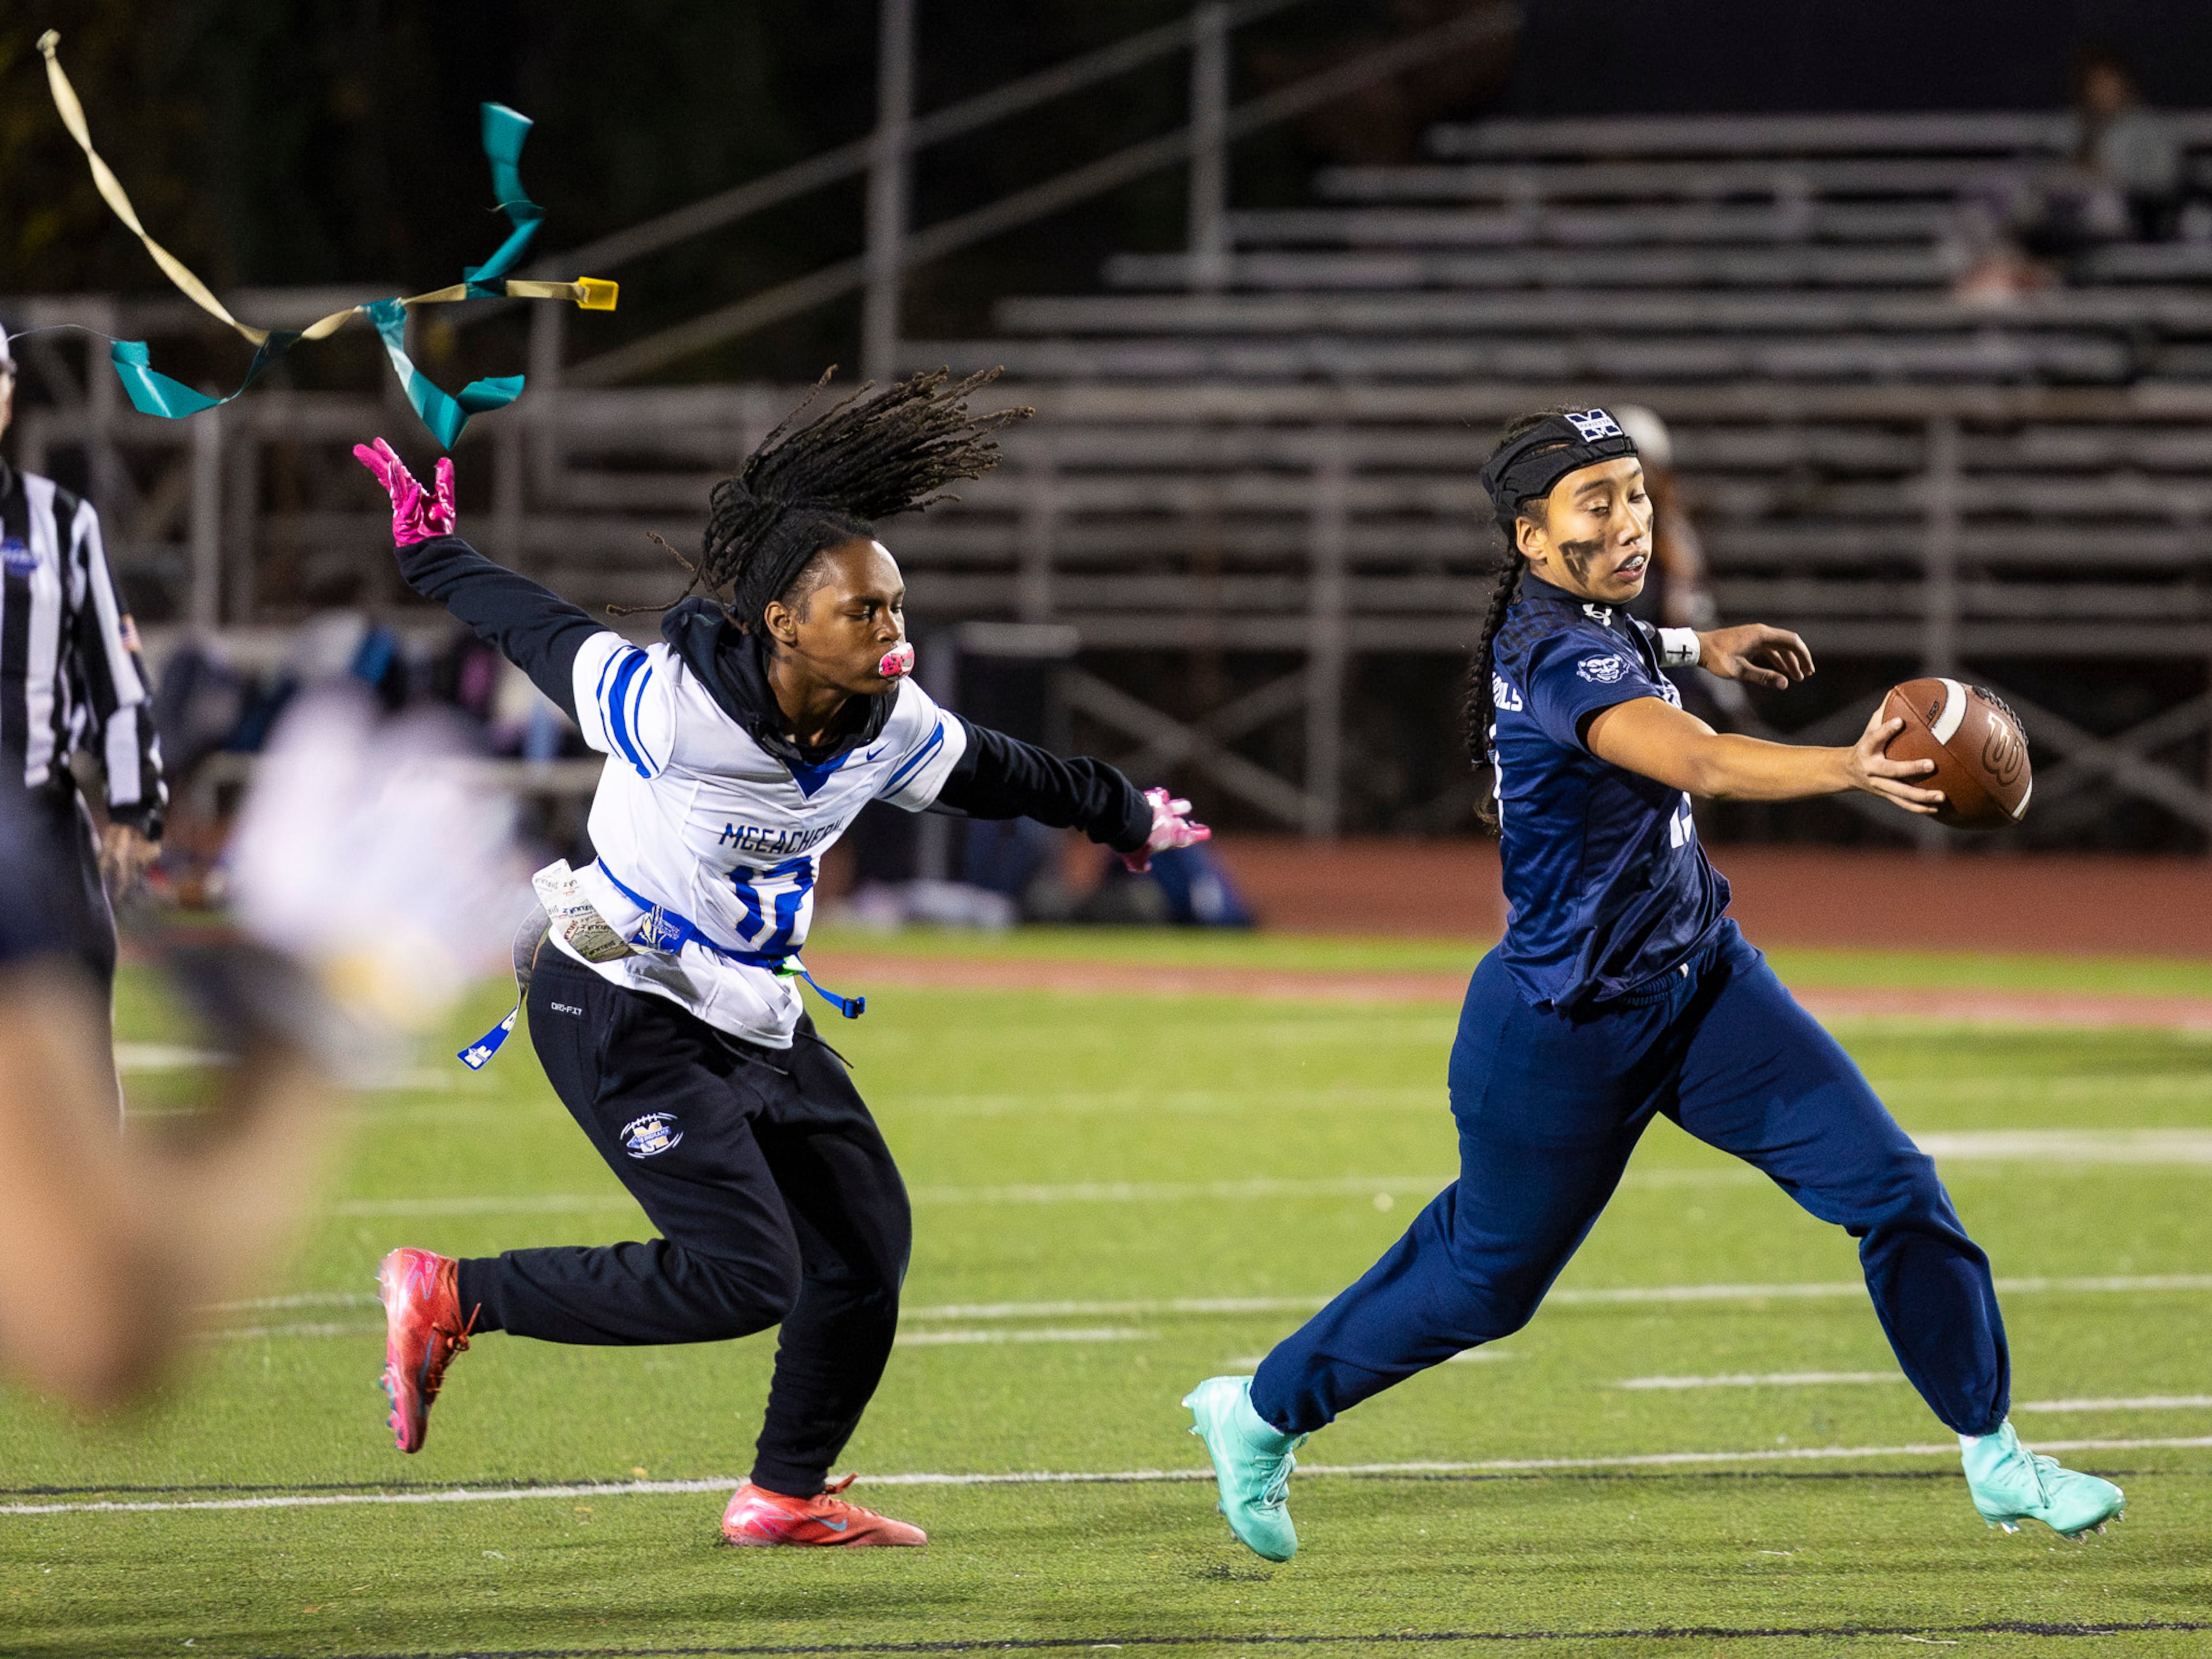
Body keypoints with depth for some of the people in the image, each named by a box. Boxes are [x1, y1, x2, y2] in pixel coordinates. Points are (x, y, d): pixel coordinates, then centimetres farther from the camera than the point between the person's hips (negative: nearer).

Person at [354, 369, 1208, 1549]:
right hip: (622, 1015, -8)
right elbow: (538, 632, -10)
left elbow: (989, 775, 15)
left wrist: (1123, 816, 31)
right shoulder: (674, 707, -28)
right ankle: (450, 1299, -6)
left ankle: (786, 1495, 31)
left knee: (864, 1251, 11)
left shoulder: (889, 728, -6)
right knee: (743, 1278, -18)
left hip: (758, 1023, 8)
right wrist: (432, 555, 0)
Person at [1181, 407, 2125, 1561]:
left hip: (1699, 979, 8)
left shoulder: (1564, 612, 0)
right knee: (1484, 1281, 10)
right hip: (1570, 1030, -8)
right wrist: (1848, 768, -62)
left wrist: (1691, 646, 27)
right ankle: (1260, 1415, 34)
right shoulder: (1558, 655, -29)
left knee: (1893, 1188, -1)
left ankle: (1993, 1458, 10)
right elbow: (1699, 763, -48)